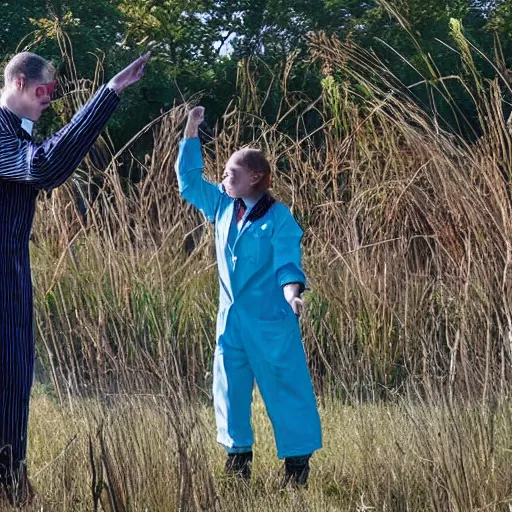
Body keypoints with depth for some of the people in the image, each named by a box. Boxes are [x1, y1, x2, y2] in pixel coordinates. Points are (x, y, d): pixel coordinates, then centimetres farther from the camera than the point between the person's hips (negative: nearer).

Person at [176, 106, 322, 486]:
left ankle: (298, 462, 5)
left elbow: (287, 264, -16)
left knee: (286, 391, -2)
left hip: (271, 321, -6)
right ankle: (239, 455, 21)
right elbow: (189, 179, 13)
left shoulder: (278, 218, -11)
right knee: (229, 387, 10)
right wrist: (191, 134, 5)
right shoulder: (222, 206, 7)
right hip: (232, 319, 6)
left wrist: (292, 293, -36)